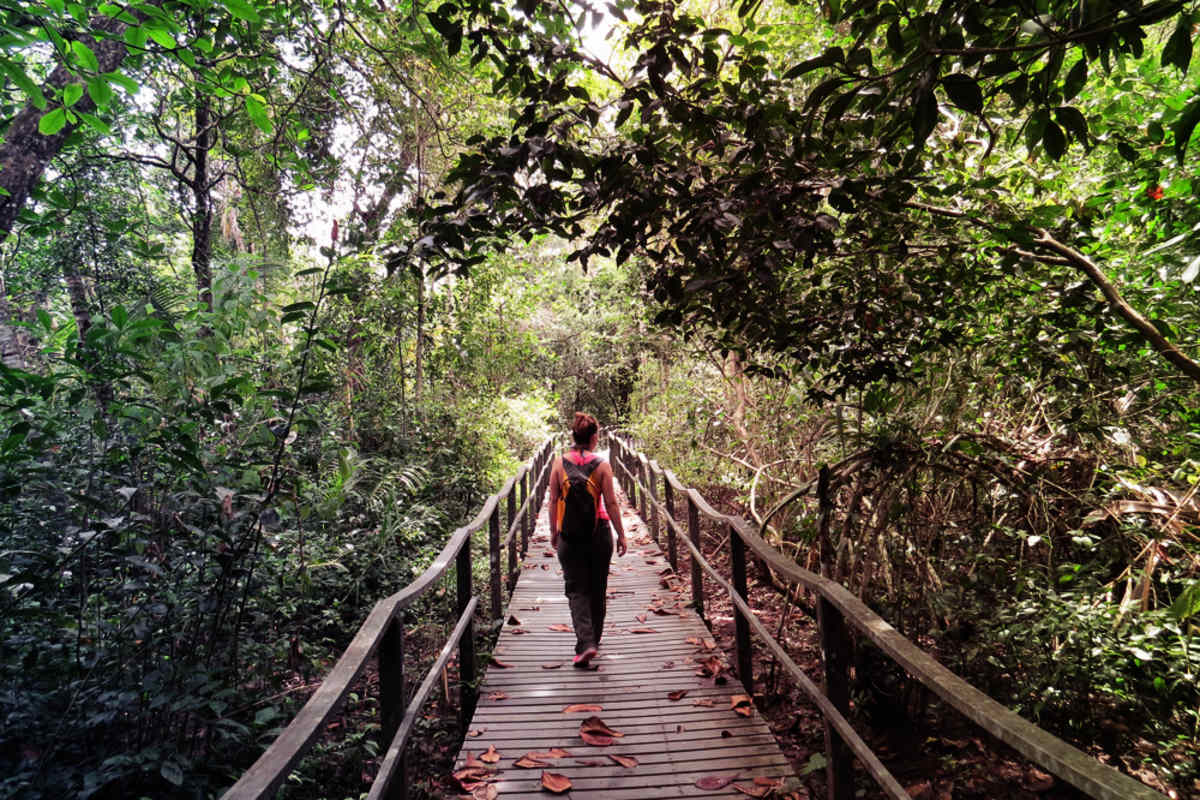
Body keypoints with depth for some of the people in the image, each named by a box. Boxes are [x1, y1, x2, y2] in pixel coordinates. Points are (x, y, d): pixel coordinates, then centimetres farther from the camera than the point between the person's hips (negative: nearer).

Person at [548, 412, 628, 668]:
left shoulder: (559, 463, -3)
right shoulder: (601, 464, -8)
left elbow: (553, 500, 1)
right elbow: (611, 502, -6)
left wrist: (553, 531, 13)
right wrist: (621, 534, 3)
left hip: (569, 534, 0)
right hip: (599, 533, 0)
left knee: (576, 589, 5)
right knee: (597, 589, 16)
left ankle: (586, 643, -10)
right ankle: (593, 640, 29)